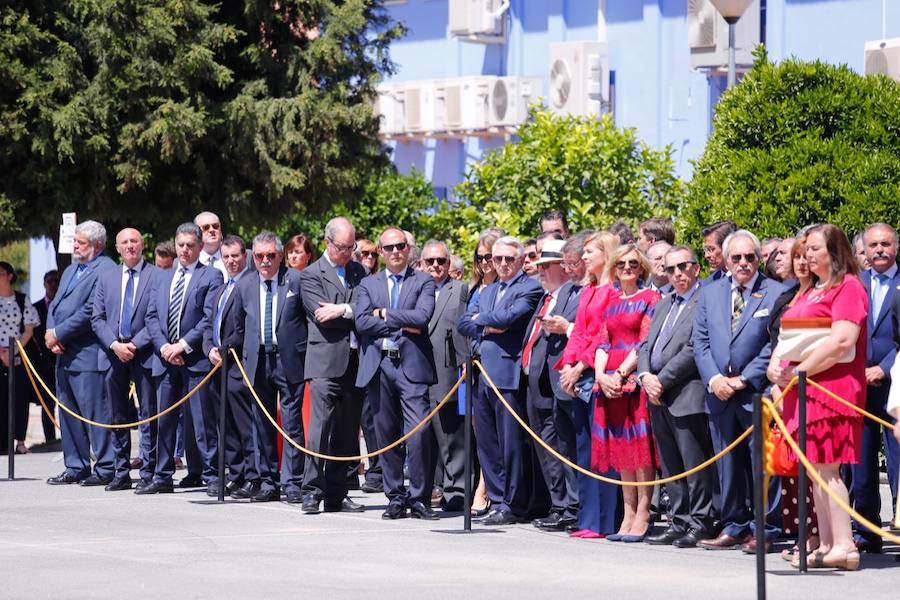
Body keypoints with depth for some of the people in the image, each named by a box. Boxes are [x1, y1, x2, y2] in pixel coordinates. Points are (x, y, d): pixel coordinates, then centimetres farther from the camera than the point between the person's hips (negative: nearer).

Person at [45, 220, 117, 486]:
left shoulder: (106, 271, -11)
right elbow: (55, 305, 20)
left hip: (88, 354, -10)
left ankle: (105, 468, -2)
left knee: (95, 412, -7)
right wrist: (50, 334, 1)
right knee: (68, 412, 13)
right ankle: (76, 467, 20)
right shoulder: (70, 271, 21)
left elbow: (90, 312, -18)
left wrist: (59, 334, -13)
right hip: (64, 354, 10)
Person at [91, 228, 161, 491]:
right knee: (118, 416, 8)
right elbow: (97, 318, 8)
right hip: (113, 354, 4)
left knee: (148, 416, -3)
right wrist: (115, 345, -7)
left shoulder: (158, 276, -1)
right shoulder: (106, 277, 12)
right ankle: (121, 473, 13)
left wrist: (135, 344, -13)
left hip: (144, 354, -4)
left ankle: (148, 473, 0)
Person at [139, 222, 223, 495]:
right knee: (164, 421, 7)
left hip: (195, 359, -5)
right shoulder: (164, 277, 18)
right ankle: (162, 477, 12)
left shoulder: (211, 276, 0)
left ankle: (211, 476, -1)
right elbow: (151, 315, 13)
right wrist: (163, 345, -3)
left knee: (202, 421, -5)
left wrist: (183, 345, -13)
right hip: (165, 358, 5)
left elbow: (210, 318, -8)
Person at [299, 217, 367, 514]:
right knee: (320, 426, -12)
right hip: (326, 362, -5)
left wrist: (343, 310, -12)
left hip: (355, 362, 5)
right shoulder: (311, 275, 2)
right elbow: (323, 317, -10)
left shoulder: (359, 272, 16)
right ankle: (312, 492, -10)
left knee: (347, 431, 6)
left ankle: (336, 494, 12)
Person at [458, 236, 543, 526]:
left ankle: (512, 505, 0)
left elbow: (510, 317, -17)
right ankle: (497, 501, 15)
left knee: (511, 444, -5)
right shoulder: (488, 291, 22)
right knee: (487, 444, 8)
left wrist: (480, 318, -1)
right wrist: (487, 328, -6)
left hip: (508, 374, -8)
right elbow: (463, 322, 13)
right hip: (482, 373, 8)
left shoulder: (529, 288, -3)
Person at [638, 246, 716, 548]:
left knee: (695, 464, -5)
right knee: (670, 467, 11)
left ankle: (700, 523, 0)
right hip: (658, 397, 8)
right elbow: (646, 345, 18)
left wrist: (662, 380, -14)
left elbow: (694, 349, -15)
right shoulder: (663, 305, 22)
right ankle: (678, 522, 16)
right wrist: (645, 376, -2)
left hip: (687, 395, -8)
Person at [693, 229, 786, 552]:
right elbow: (699, 341, 10)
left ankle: (764, 529, 3)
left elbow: (776, 344, -6)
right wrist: (713, 378, -6)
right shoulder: (710, 293, 13)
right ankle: (734, 527, 16)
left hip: (757, 392, -4)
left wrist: (744, 379, -11)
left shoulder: (775, 293, -1)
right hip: (719, 392, 4)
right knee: (728, 463, 9)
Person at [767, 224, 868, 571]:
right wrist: (775, 366, 3)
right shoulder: (810, 293, 22)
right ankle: (826, 545, 10)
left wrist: (800, 371, -17)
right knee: (816, 470, 7)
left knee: (826, 467, -12)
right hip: (800, 389, 9)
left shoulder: (848, 288, -7)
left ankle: (844, 547, -11)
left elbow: (842, 341, -19)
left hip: (829, 385, -9)